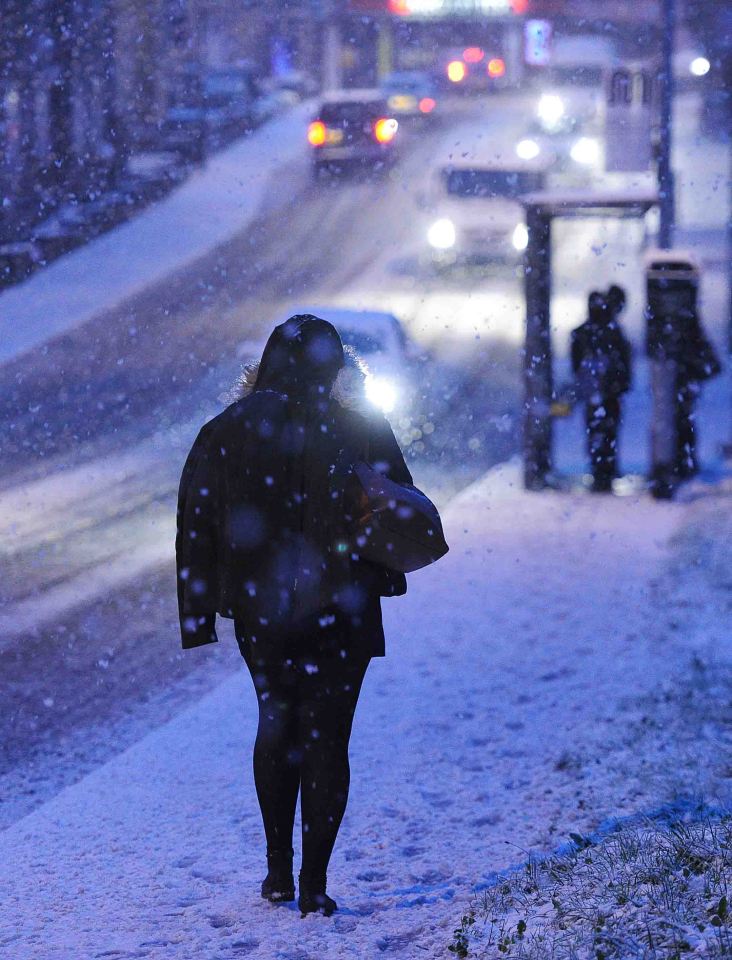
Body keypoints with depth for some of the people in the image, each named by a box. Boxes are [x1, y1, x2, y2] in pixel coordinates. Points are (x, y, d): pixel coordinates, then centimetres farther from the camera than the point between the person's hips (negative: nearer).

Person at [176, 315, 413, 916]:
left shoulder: (225, 432, -1)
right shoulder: (360, 430, -7)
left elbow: (197, 526, -1)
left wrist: (199, 613, 4)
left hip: (259, 612, 2)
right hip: (340, 613, -2)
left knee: (276, 728, 21)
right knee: (326, 740, 3)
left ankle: (279, 871, 20)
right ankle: (314, 884, -2)